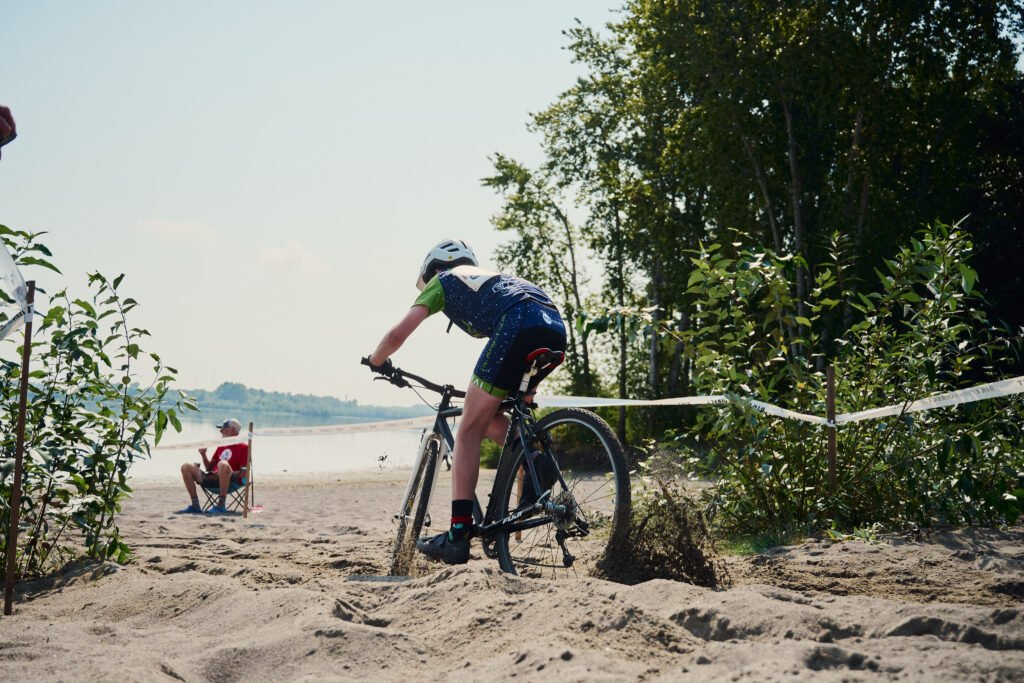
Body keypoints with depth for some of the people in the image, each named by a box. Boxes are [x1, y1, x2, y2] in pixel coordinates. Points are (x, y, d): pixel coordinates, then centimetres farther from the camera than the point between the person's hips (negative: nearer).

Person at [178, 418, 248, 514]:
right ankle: (195, 505, -9)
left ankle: (221, 505, -34)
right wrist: (203, 455, 9)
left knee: (223, 464, -39)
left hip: (231, 481, -7)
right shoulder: (221, 446, 26)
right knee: (186, 467, -6)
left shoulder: (243, 447, 4)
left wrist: (227, 473, -19)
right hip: (212, 479, 7)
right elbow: (209, 468, 26)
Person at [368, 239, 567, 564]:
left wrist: (376, 362, 36)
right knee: (491, 419, 25)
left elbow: (397, 334, 17)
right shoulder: (490, 277, 41)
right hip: (556, 329, 7)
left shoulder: (442, 281, 23)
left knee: (469, 430, 1)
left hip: (518, 328, -7)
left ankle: (458, 534, -4)